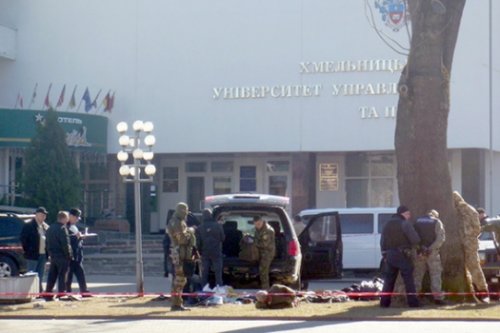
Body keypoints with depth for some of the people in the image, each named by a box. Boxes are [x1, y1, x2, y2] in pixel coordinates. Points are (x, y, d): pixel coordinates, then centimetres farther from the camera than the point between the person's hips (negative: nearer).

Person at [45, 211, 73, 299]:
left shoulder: (50, 228, 14)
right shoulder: (62, 228, -14)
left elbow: (47, 243, 18)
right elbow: (65, 244, -18)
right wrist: (69, 255, -11)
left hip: (53, 255, 8)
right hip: (62, 256, -8)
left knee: (52, 276, 11)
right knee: (62, 276, -3)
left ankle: (48, 294, 12)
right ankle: (61, 294, -3)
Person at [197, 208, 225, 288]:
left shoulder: (201, 227, -4)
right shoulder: (218, 225, -7)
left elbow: (198, 242, -3)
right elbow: (223, 238, 0)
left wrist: (200, 251, 9)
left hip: (205, 253, 1)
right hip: (216, 253, -1)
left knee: (204, 273, 8)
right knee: (218, 272, 2)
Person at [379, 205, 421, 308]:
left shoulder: (388, 224, 14)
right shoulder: (405, 224, -8)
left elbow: (382, 241, 15)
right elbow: (415, 239, -15)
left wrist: (385, 254, 17)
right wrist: (410, 245, 6)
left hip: (389, 256, 6)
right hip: (402, 255, -6)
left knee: (389, 280, 11)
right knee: (408, 280, -1)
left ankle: (384, 303, 8)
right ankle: (413, 303, -2)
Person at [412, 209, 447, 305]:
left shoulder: (417, 221, 12)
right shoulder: (437, 222, 0)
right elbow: (441, 238, -12)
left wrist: (420, 248, -6)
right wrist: (431, 248, -16)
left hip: (419, 253, 3)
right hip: (432, 252, -3)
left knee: (417, 275, 9)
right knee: (435, 274, 2)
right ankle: (438, 297, -2)